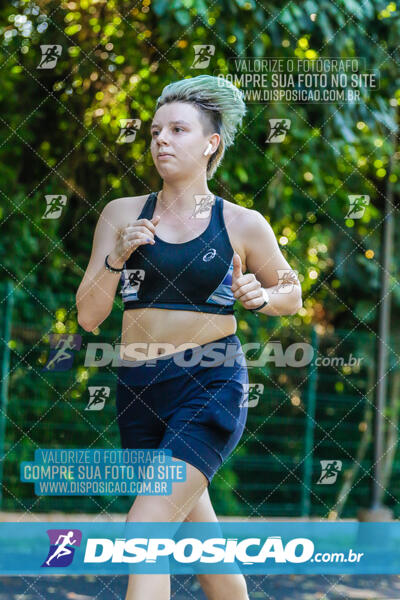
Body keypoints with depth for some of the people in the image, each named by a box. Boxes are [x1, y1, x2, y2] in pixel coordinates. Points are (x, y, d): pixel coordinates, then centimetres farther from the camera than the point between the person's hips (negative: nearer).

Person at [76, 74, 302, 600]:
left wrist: (258, 296, -6)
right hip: (138, 388, 4)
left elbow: (292, 296, 16)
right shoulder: (122, 215, 6)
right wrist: (117, 255, -11)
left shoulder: (243, 225, 1)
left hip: (212, 385, -4)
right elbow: (88, 316, 5)